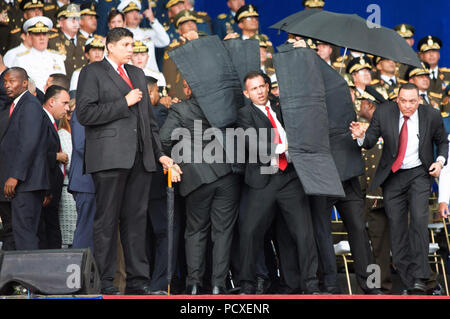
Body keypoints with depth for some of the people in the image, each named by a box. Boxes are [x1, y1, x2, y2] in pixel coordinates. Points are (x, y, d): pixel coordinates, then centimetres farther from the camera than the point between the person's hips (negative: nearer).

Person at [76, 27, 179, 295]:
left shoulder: (137, 74, 23)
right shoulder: (93, 72, 2)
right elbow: (85, 114, -10)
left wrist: (159, 153, 18)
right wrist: (124, 103, -9)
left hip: (141, 157, 6)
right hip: (110, 157, -6)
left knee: (137, 218, 4)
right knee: (107, 220, -5)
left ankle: (138, 280, 6)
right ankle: (104, 282, -2)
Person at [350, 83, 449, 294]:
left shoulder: (431, 116, -7)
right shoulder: (383, 113, -7)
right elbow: (371, 141, -3)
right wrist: (361, 136, -26)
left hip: (419, 174, -2)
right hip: (392, 176, 2)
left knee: (419, 218, -20)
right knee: (396, 226, 1)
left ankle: (419, 277, -16)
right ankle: (407, 282, 10)